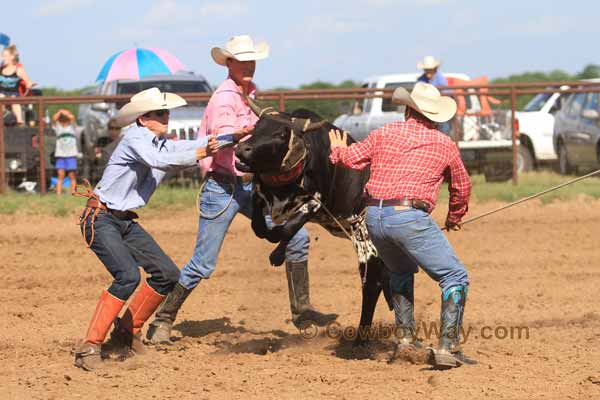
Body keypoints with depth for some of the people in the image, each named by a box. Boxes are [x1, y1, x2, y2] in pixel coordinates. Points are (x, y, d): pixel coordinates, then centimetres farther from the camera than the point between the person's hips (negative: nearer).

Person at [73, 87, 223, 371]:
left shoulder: (165, 144, 8)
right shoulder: (135, 138, -16)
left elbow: (202, 145, 1)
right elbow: (158, 161, -33)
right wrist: (198, 154, -27)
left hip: (126, 221, 9)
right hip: (100, 219, -9)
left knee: (167, 273, 4)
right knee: (128, 276, -25)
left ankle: (128, 330, 21)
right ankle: (89, 346, -21)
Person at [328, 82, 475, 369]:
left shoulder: (385, 133, 11)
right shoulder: (445, 145, 9)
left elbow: (351, 159, 15)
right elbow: (462, 187, 22)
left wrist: (337, 150, 39)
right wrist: (454, 219, 40)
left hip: (374, 216, 4)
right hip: (410, 217, -4)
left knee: (400, 272, 31)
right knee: (455, 278, 1)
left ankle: (405, 338, 26)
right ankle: (448, 347, -12)